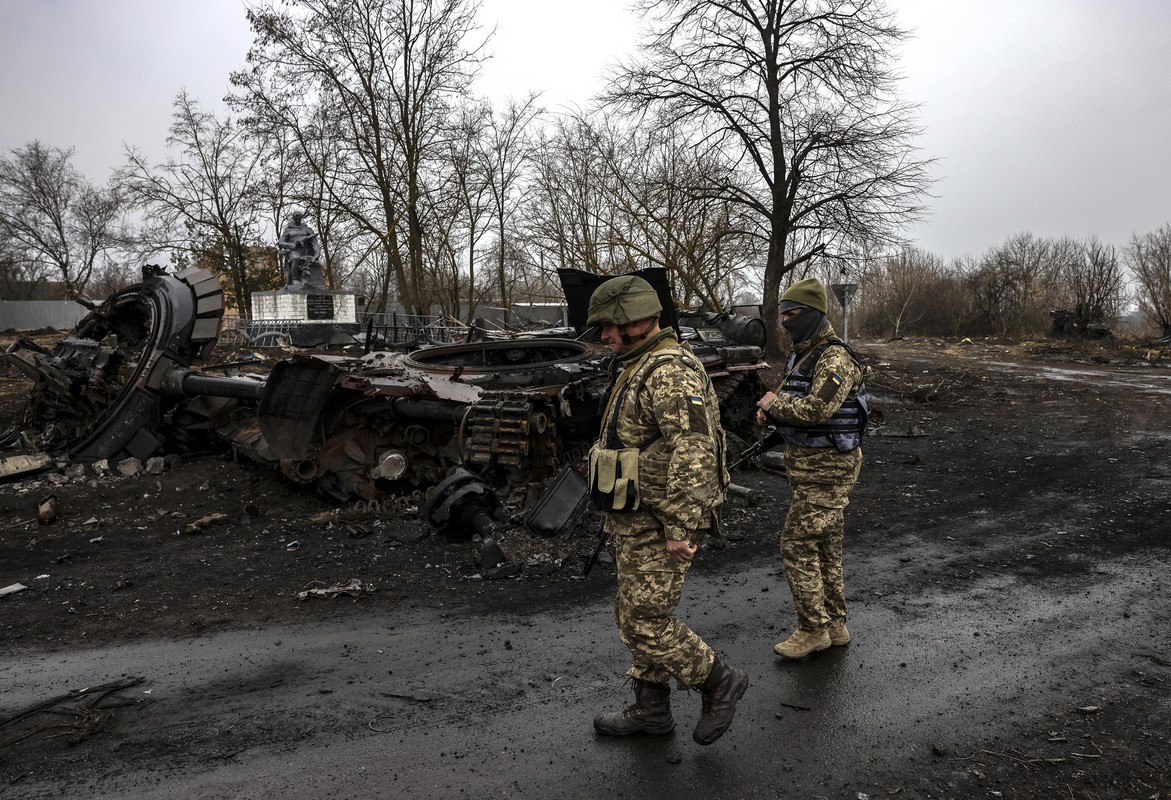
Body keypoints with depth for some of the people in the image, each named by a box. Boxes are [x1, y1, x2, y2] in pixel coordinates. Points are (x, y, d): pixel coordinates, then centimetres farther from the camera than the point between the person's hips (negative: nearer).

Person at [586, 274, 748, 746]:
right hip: (638, 522, 10)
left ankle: (720, 681, 17)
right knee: (637, 618, 17)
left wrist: (681, 528, -27)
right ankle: (651, 711, 30)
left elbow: (693, 452, -27)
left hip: (660, 528, -10)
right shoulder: (641, 370, 14)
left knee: (645, 626, -3)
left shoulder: (671, 372, -19)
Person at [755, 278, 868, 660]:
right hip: (806, 461, 10)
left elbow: (817, 409, -30)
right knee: (825, 548, 16)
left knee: (797, 545, -6)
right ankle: (835, 625, 27)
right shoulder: (801, 355, 12)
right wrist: (769, 408, -2)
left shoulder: (835, 359, -18)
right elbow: (792, 402, 20)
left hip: (826, 468, -10)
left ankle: (813, 629, 7)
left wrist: (774, 403, -15)